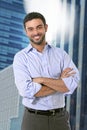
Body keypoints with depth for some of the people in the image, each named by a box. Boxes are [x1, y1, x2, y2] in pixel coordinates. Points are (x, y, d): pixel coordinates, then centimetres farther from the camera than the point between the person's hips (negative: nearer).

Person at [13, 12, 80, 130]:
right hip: (33, 120, -2)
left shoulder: (61, 54, 2)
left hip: (60, 118, 2)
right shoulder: (20, 57, -4)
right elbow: (27, 91, -18)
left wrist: (41, 80, -17)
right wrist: (60, 82, -12)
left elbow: (73, 84, -12)